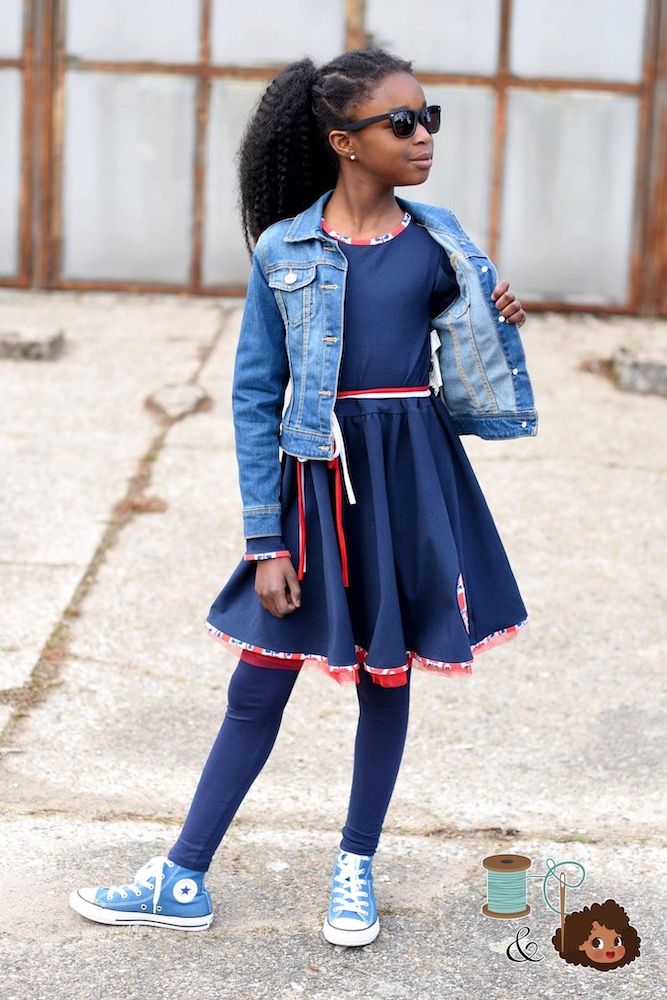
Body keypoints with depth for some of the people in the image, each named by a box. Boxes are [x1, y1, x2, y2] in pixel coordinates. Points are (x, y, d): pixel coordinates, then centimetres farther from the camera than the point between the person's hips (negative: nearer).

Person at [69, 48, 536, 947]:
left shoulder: (438, 242, 2)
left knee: (387, 677, 12)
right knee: (259, 685, 4)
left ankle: (357, 867, 30)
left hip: (410, 478, 2)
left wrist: (499, 322, -8)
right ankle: (182, 881, 17)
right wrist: (265, 542, -7)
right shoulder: (284, 250, -5)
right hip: (313, 475, -2)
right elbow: (256, 396, -4)